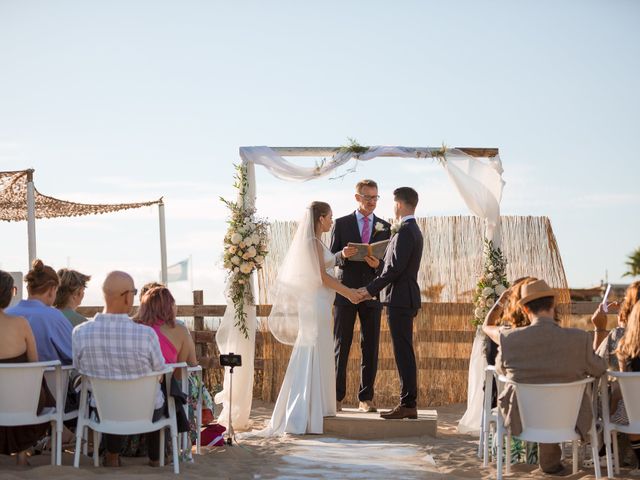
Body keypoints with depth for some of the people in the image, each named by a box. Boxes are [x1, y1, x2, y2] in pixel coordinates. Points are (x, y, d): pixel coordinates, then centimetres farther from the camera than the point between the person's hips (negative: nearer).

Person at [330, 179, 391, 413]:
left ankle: (366, 398, 7)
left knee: (371, 347, 2)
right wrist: (343, 255, -18)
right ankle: (336, 397, 4)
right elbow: (331, 259, 3)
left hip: (372, 294, 2)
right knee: (341, 346, 0)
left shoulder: (385, 227, 10)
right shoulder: (341, 224, 4)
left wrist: (379, 264, -14)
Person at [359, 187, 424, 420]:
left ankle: (407, 405, -5)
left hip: (400, 299, -10)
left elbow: (395, 268, -20)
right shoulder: (413, 230, 16)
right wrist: (373, 287, 16)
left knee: (403, 353, -7)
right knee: (404, 353, 11)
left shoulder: (405, 232, -15)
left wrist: (372, 289, -13)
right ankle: (408, 403, 15)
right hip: (406, 298, 10)